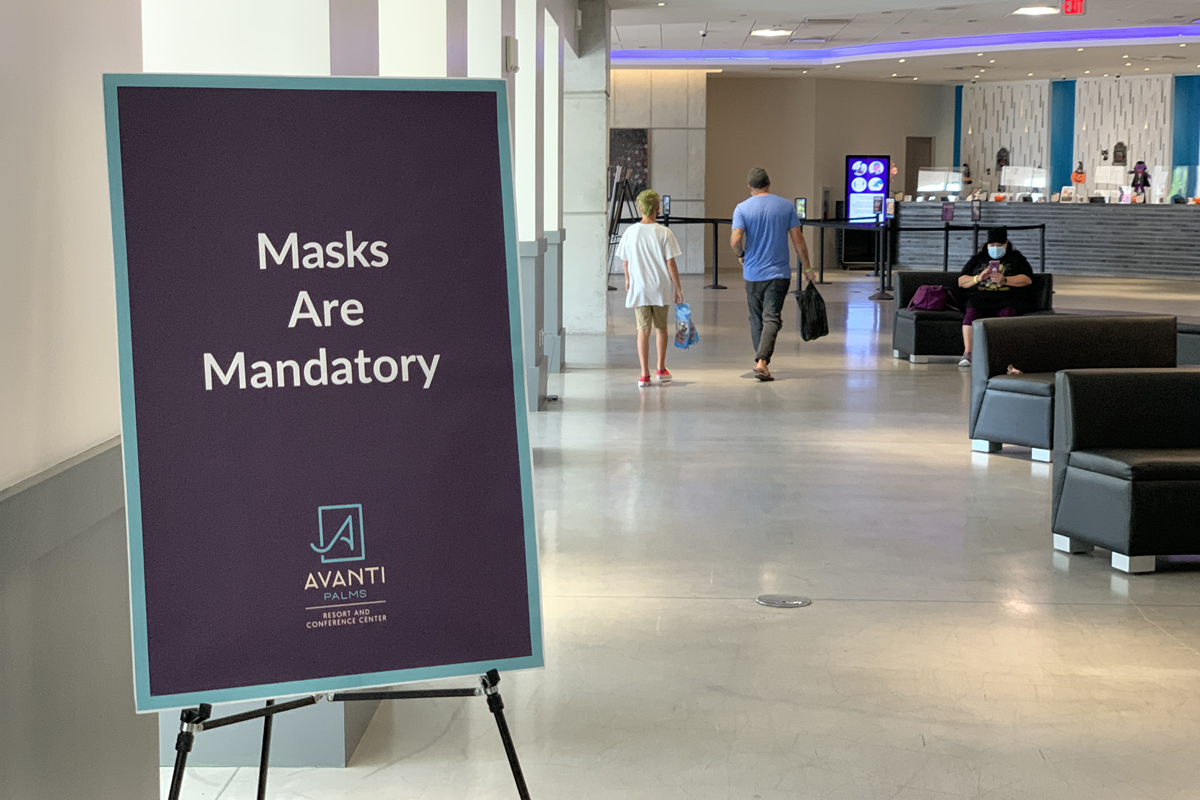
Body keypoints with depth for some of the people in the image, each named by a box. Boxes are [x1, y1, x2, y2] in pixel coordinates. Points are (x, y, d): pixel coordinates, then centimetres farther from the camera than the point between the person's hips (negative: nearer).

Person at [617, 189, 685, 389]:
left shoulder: (630, 232, -3)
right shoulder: (664, 233, -9)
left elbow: (626, 262, 6)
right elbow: (670, 263, -9)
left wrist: (628, 281, 25)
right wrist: (678, 287, 0)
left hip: (638, 289, 1)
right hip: (661, 289, -1)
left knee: (643, 330, 3)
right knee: (661, 327, 17)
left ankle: (645, 374, -3)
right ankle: (661, 369, 27)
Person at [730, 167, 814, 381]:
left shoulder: (742, 208, -4)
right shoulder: (786, 206, 0)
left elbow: (735, 241, -15)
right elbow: (798, 240, 0)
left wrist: (741, 255, 6)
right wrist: (807, 267, 10)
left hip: (752, 273, 1)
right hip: (779, 273, -1)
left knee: (756, 319, 15)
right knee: (772, 318, -6)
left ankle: (760, 360, 23)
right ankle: (762, 361, -22)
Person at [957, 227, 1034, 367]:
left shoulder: (1016, 258, 15)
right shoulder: (978, 258, 21)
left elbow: (1027, 279, 0)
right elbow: (961, 281, 15)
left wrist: (1005, 280, -14)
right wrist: (978, 278, -6)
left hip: (1007, 299, -1)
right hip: (980, 298, 1)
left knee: (1007, 313, -37)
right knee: (971, 312, -32)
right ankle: (967, 353, -41)